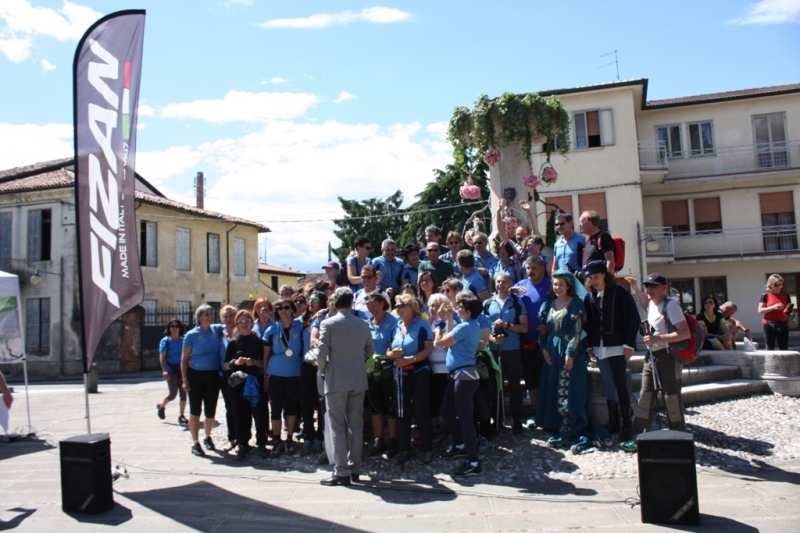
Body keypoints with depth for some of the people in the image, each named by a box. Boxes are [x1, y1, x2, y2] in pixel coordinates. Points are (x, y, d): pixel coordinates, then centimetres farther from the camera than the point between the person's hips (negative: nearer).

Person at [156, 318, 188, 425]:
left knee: (183, 394, 1)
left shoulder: (183, 340, 8)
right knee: (173, 394, -4)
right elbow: (162, 357, -6)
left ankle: (182, 416, 10)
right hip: (171, 370, -3)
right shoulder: (165, 340, -1)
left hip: (182, 369, 3)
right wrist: (164, 370, -17)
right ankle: (161, 406, 26)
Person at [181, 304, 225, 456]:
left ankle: (207, 437, 33)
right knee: (195, 410, 2)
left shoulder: (217, 329, 2)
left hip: (213, 375, 3)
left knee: (211, 410, 10)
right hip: (195, 375, -3)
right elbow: (184, 359, -3)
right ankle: (195, 443, 13)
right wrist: (184, 380, -9)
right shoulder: (192, 335, -6)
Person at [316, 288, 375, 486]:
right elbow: (369, 351, 9)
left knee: (337, 427, 1)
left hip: (336, 380, -4)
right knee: (356, 425, 11)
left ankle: (341, 472, 2)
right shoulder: (363, 324, 2)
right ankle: (355, 468, 18)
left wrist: (323, 370, 6)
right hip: (358, 380, 4)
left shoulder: (328, 324, -9)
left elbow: (322, 353, -12)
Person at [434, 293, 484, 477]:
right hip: (459, 375, 11)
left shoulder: (465, 327, -19)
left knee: (465, 418, -6)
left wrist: (438, 328, 6)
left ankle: (474, 463, -1)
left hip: (464, 376, -11)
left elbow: (439, 342, -14)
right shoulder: (472, 325, 12)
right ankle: (460, 445, 38)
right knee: (447, 412, 22)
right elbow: (451, 340, 17)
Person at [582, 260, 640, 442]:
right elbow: (588, 323, 14)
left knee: (620, 384, -5)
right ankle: (613, 422, 18)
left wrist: (629, 344, -12)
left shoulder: (620, 293, -4)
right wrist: (590, 345, 8)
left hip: (617, 347, -5)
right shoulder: (589, 297, 10)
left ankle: (627, 424, 4)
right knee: (609, 385, 10)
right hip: (599, 348, 5)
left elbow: (632, 318, -7)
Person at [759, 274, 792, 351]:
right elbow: (760, 311, -5)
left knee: (784, 348, 0)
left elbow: (788, 309, 16)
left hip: (783, 324, 3)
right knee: (770, 348, 0)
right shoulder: (766, 295, -1)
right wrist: (773, 307, -18)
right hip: (769, 325, -3)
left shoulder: (785, 295, 9)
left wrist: (789, 311, -7)